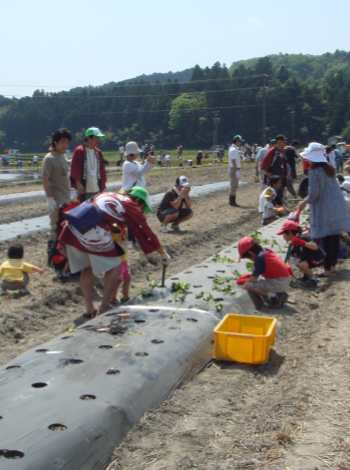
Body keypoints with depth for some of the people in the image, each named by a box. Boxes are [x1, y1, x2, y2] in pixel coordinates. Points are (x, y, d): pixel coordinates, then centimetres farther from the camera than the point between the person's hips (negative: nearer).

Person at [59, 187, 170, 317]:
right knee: (114, 266, 11)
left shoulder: (108, 195, 31)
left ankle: (89, 309, 21)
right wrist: (163, 253, 23)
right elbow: (146, 232, 13)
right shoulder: (132, 207, 11)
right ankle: (104, 307, 10)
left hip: (71, 228, 7)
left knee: (86, 268, 21)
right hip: (93, 232, -7)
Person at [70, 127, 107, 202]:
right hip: (84, 190, -6)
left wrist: (103, 187, 13)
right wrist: (78, 184, -16)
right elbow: (75, 169, -9)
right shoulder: (79, 151, -5)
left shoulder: (98, 152, 14)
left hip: (97, 189, 6)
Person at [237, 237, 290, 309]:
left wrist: (246, 281, 7)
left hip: (278, 284, -9)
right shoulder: (267, 251, 10)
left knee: (248, 286, -9)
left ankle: (272, 295, -14)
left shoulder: (259, 258, -16)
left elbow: (254, 279, -13)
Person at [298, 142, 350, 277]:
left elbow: (313, 193, -16)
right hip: (338, 209, 8)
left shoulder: (314, 172, -14)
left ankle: (327, 270, 4)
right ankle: (332, 266, 24)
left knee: (327, 241, -2)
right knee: (335, 240, 13)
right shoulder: (329, 169, 10)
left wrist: (305, 202, 3)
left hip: (325, 210, -8)